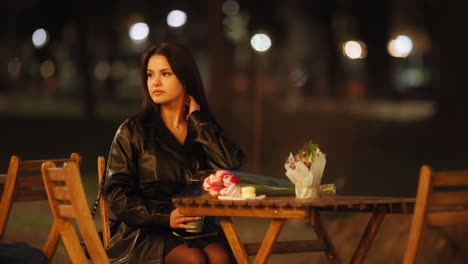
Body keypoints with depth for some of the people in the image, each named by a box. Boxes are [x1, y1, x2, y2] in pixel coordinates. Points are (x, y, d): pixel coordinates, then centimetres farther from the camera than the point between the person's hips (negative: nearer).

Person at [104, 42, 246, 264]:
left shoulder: (205, 129, 13)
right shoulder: (132, 131, 6)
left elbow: (231, 165, -8)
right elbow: (117, 193, 0)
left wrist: (196, 119, 1)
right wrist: (165, 218, -14)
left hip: (200, 229, 2)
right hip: (147, 234, -2)